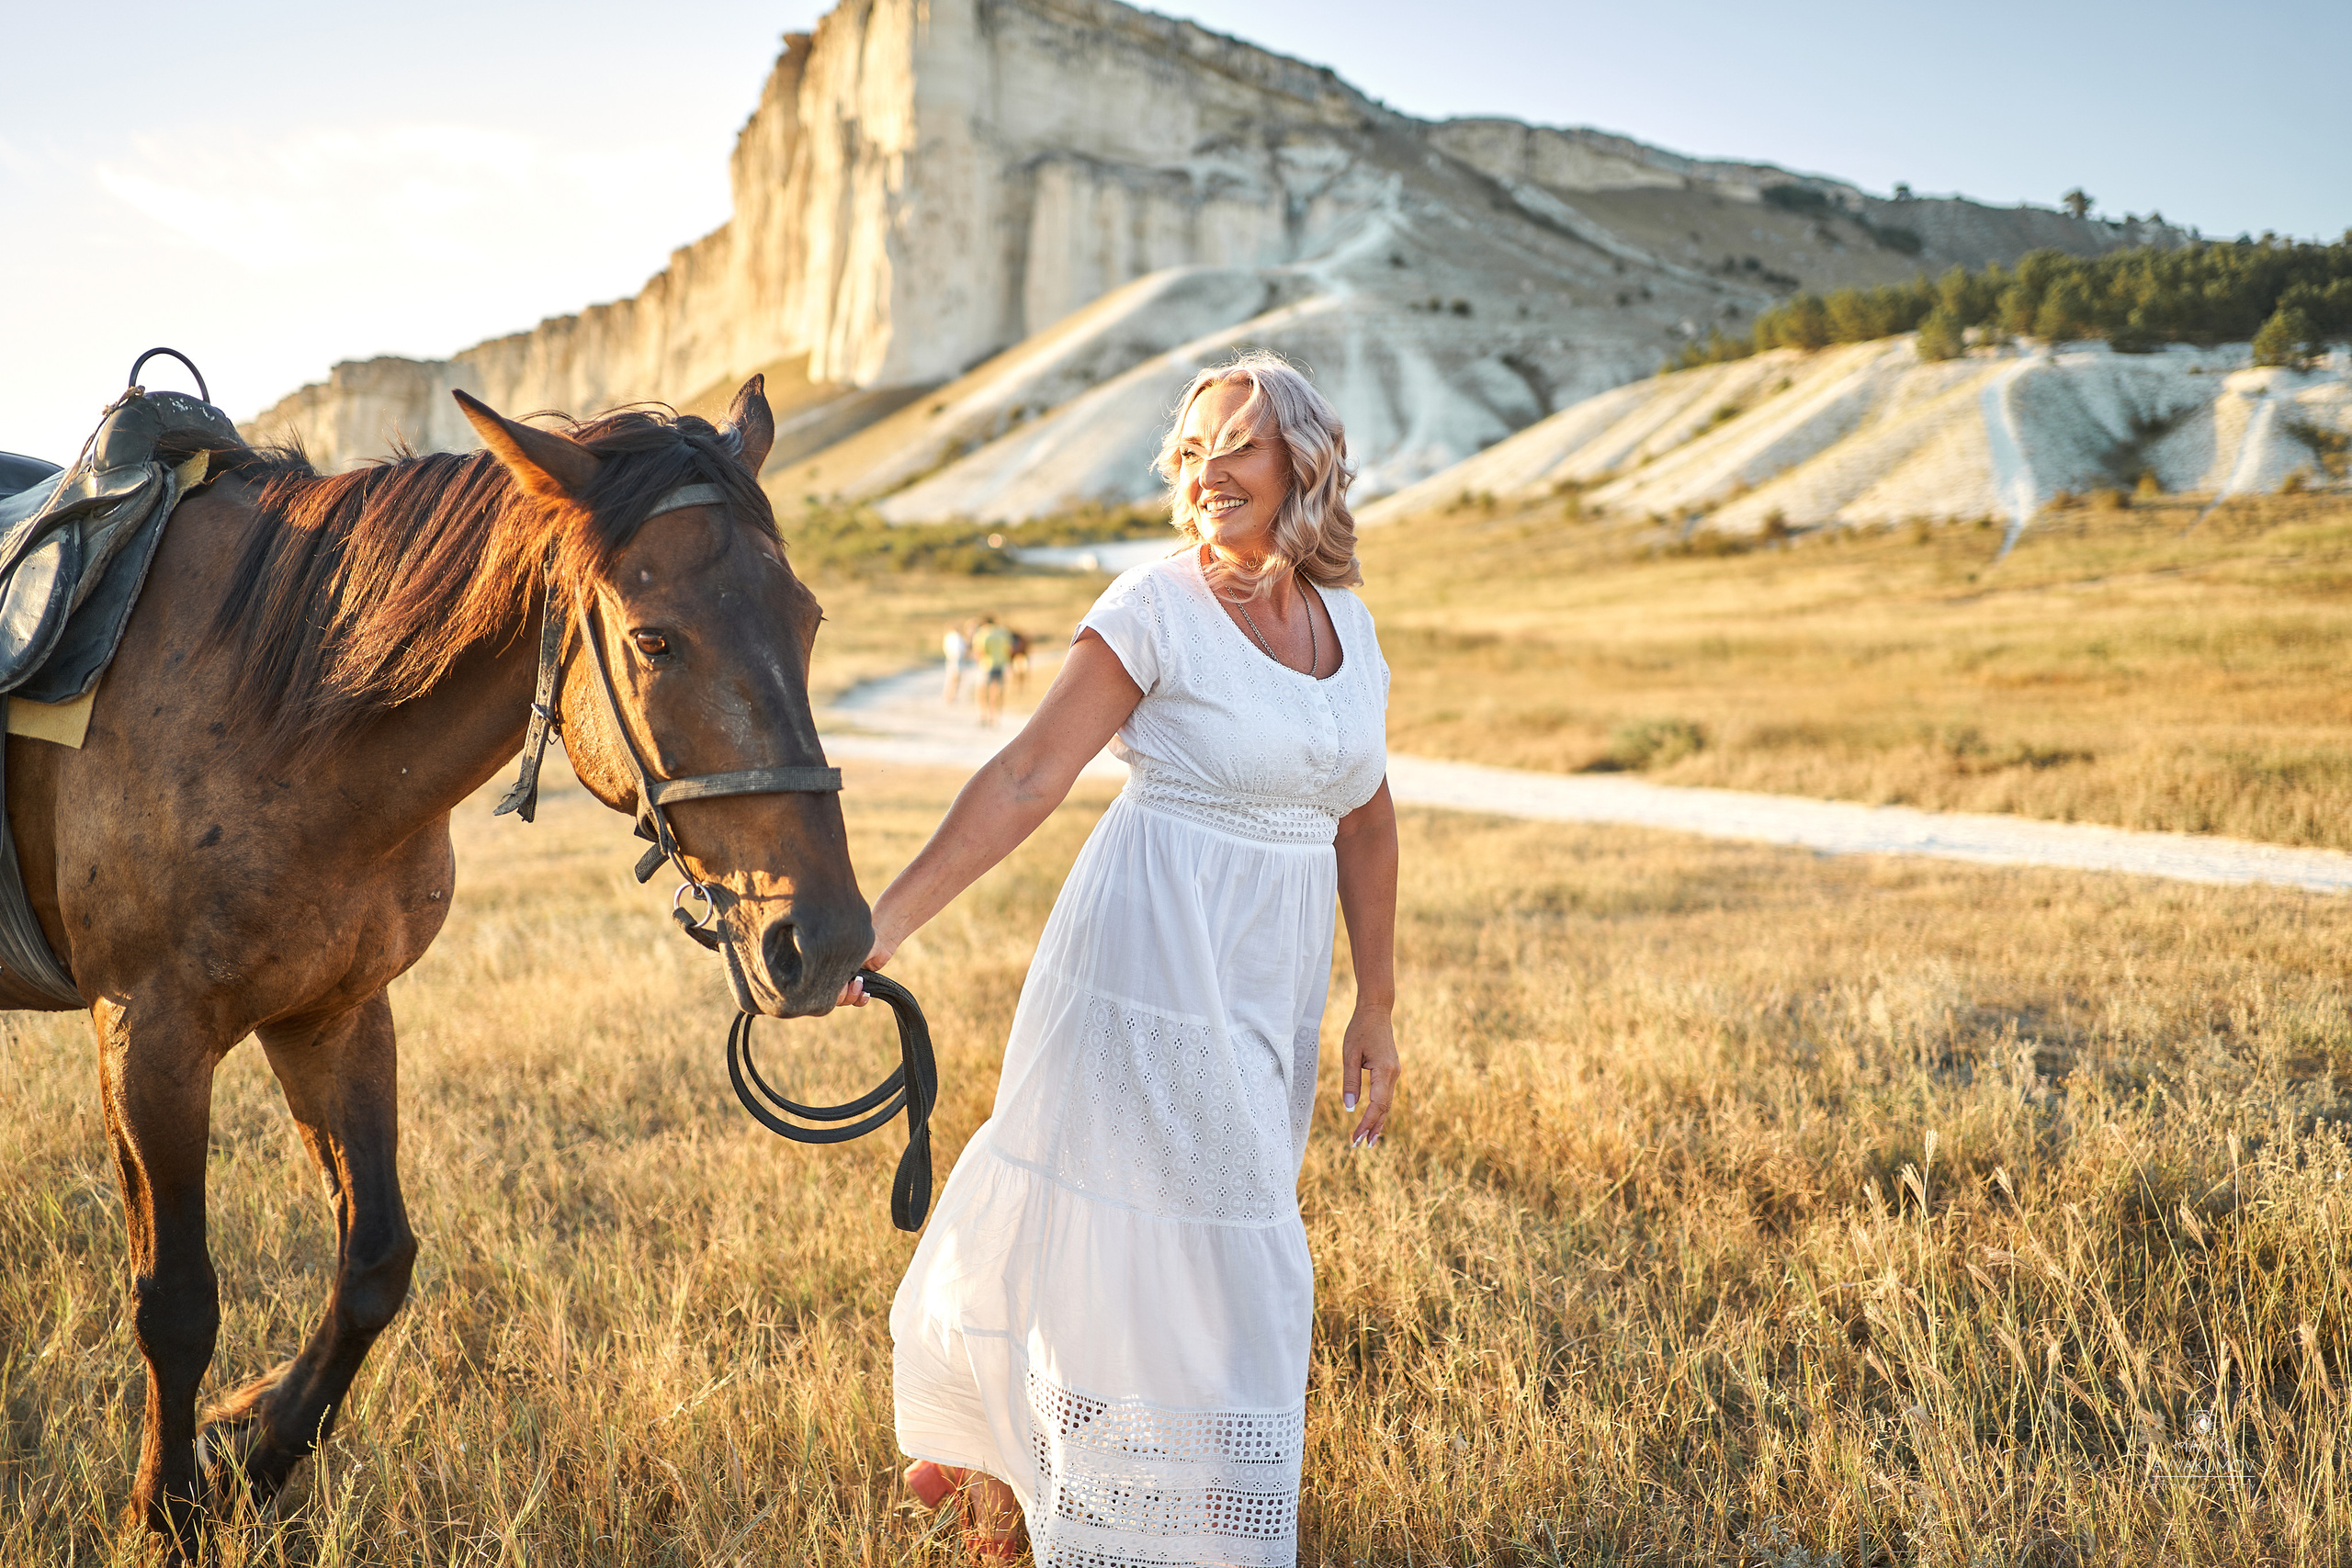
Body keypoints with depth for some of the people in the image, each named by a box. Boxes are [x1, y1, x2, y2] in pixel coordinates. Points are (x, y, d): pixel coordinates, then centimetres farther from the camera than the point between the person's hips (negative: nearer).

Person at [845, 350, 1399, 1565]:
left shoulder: (1348, 625, 7)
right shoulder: (1153, 613, -10)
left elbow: (1365, 825, 12)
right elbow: (1025, 780, -15)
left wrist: (1374, 1008, 10)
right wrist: (890, 919, -22)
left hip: (1274, 986, 6)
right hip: (1153, 964, -6)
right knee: (1189, 1257, -1)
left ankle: (999, 1455, 36)